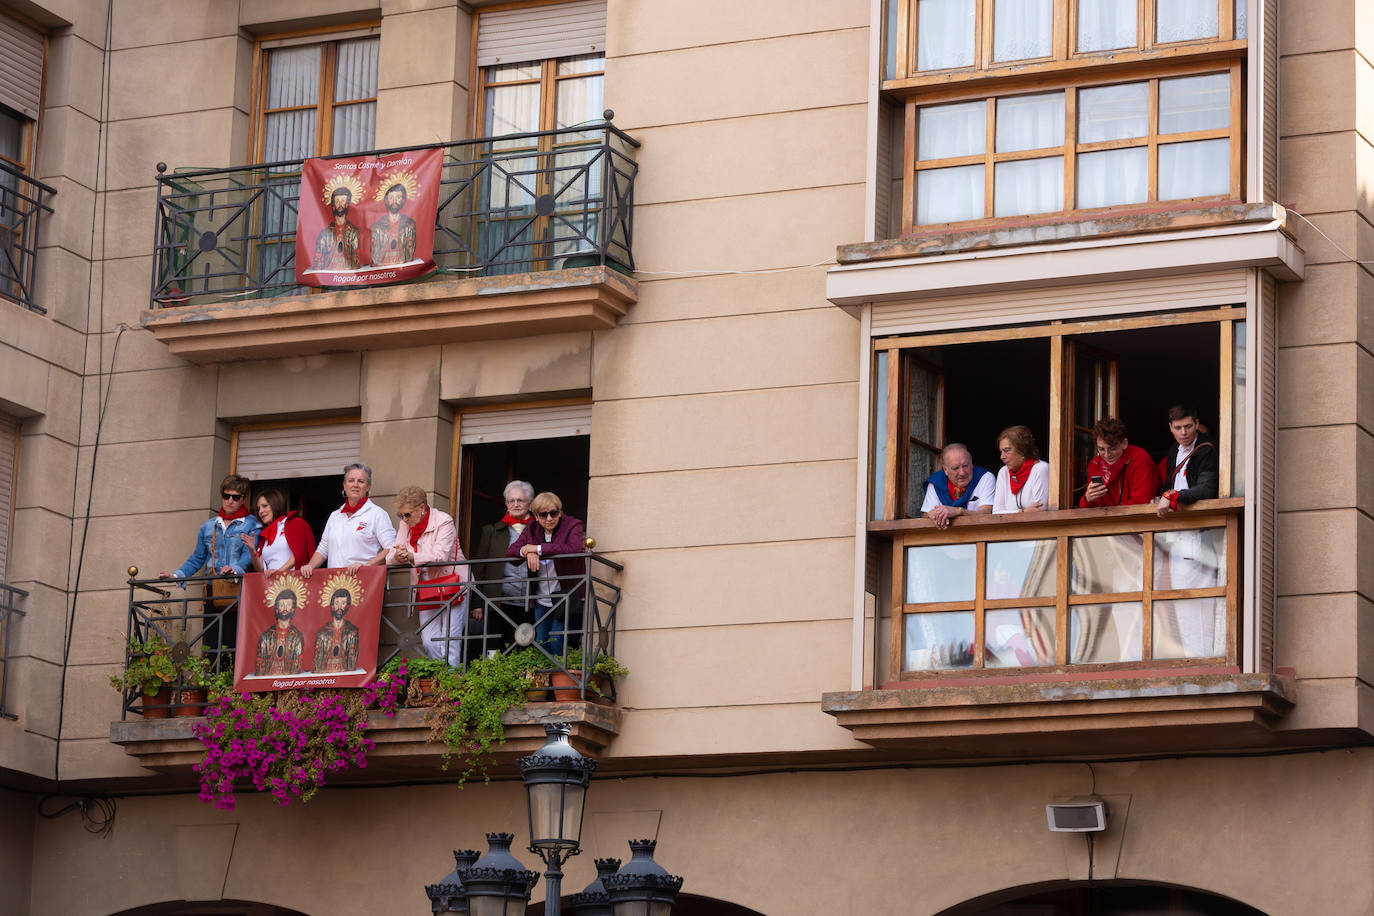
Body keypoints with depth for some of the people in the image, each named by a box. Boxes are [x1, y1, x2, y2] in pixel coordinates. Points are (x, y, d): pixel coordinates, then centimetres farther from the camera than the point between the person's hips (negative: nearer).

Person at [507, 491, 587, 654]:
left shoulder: (573, 526, -7)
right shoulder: (532, 530, 8)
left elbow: (573, 549, -27)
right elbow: (510, 551, 2)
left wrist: (538, 549, -23)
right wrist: (528, 552, -21)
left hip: (565, 597, -5)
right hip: (542, 600, 5)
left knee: (557, 642, -13)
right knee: (541, 644, 0)